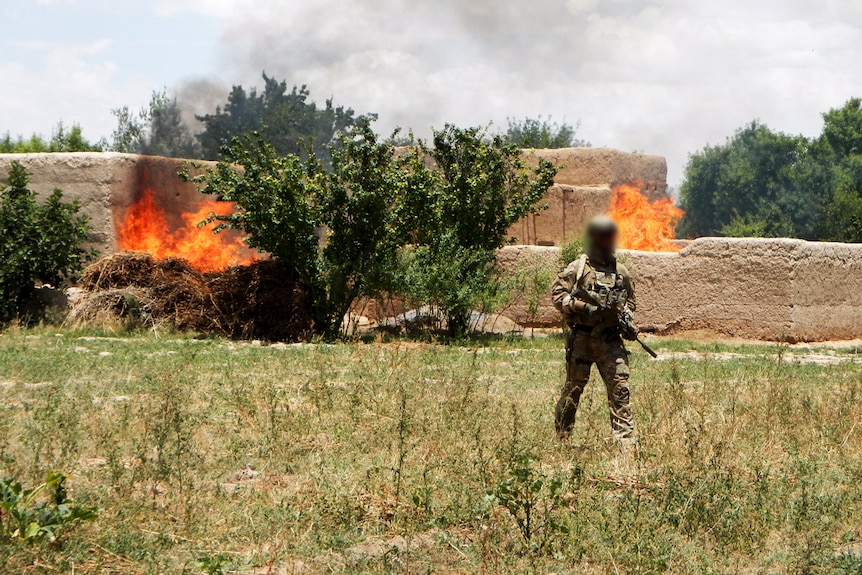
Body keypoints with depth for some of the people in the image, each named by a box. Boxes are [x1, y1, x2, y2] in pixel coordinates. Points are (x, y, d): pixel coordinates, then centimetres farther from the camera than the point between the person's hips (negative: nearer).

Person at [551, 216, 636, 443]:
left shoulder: (621, 271, 11)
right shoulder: (578, 268, -1)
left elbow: (630, 300, 23)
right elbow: (557, 295, -5)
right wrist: (582, 306, -18)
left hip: (610, 340, 3)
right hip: (581, 338, -3)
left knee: (620, 388, -7)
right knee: (573, 388, 6)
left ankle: (626, 439, -9)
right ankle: (561, 437, 21)